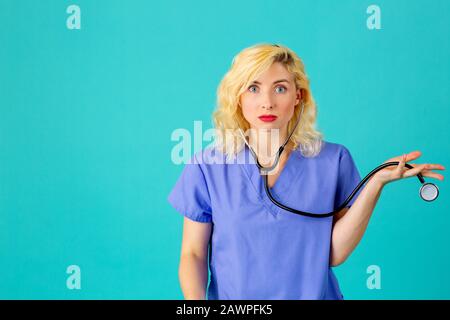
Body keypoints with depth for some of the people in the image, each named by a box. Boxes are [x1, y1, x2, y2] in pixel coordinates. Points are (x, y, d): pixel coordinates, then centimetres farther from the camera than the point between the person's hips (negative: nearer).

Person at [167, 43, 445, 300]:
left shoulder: (333, 160, -7)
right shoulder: (207, 166, -8)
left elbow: (334, 253, -12)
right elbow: (193, 253, -4)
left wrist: (376, 182, -19)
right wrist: (195, 302, -21)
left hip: (313, 294, 0)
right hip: (231, 297, 0)